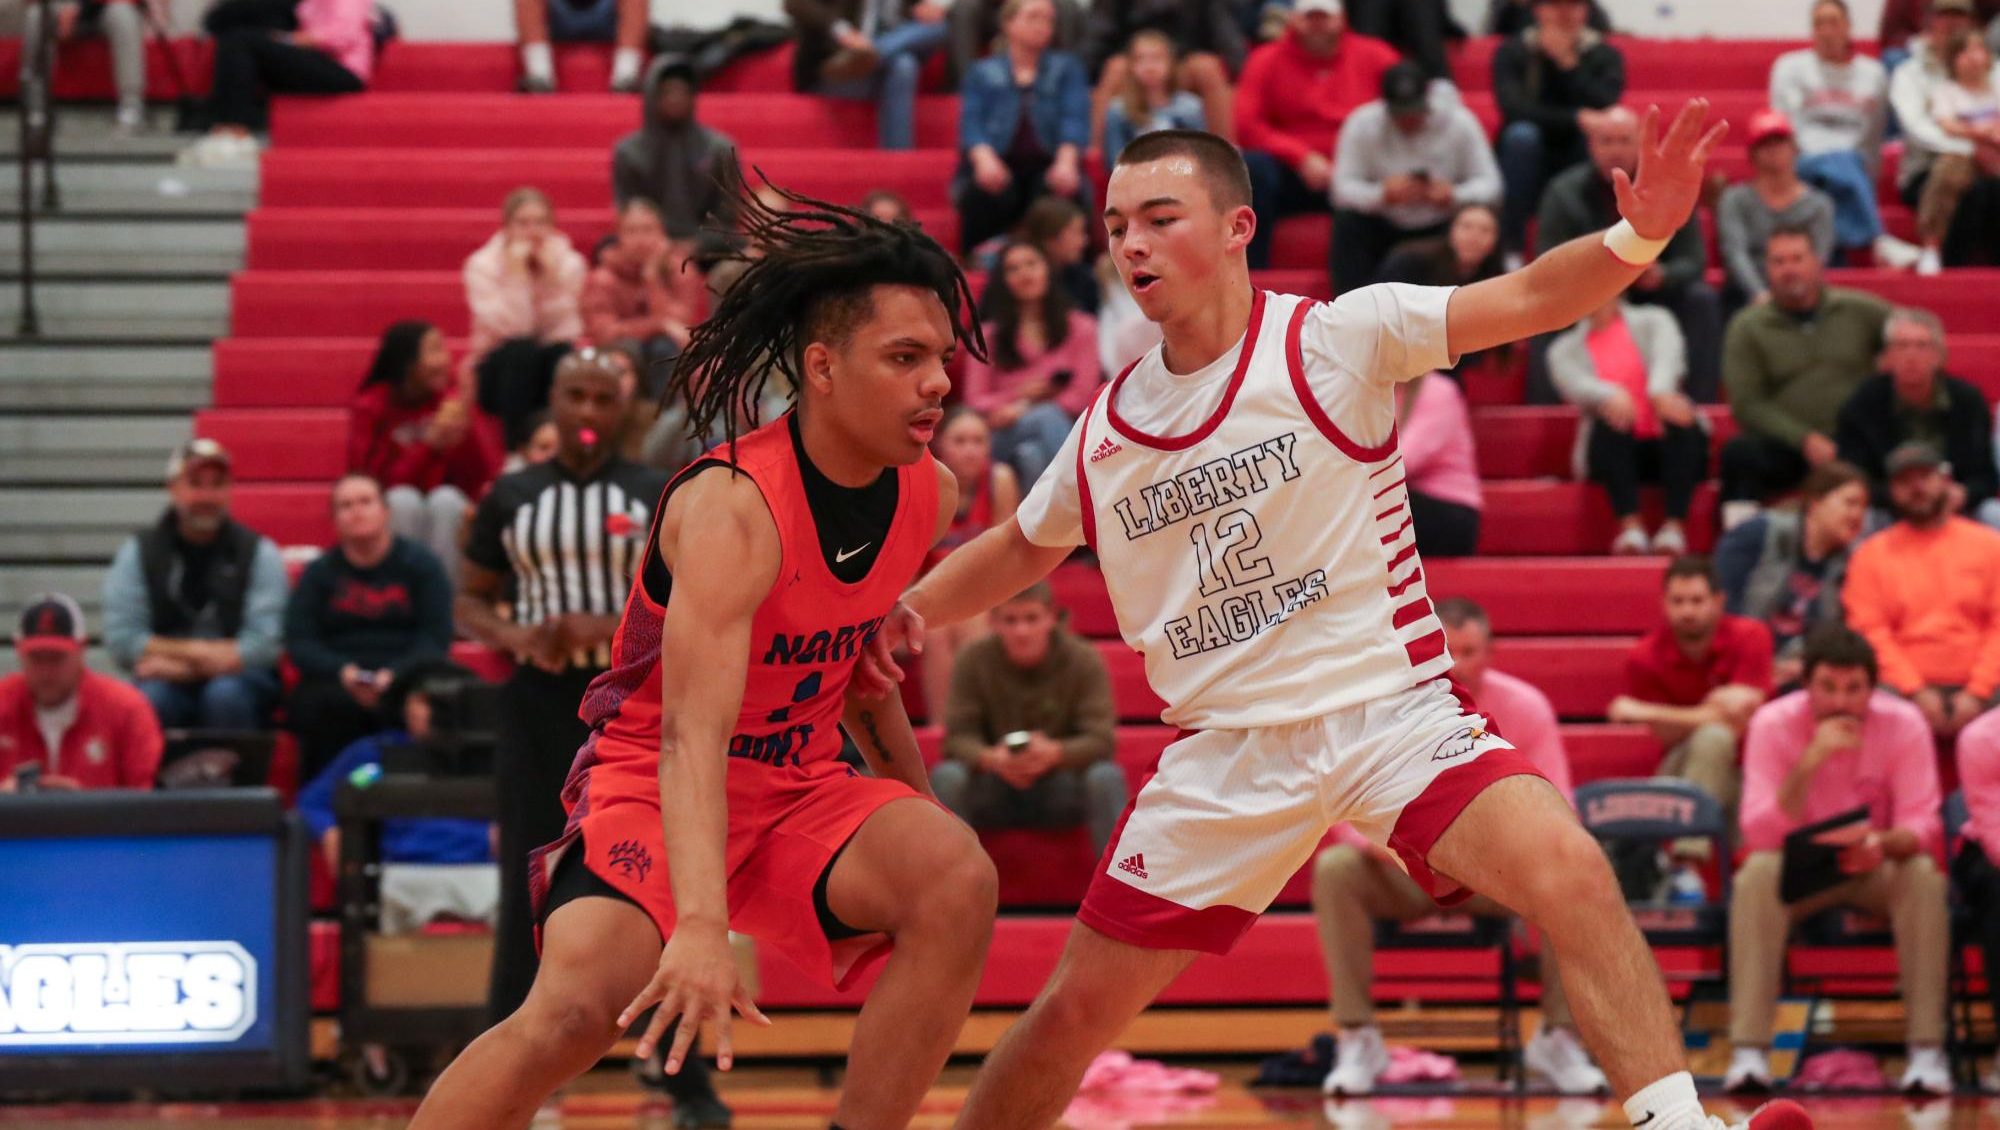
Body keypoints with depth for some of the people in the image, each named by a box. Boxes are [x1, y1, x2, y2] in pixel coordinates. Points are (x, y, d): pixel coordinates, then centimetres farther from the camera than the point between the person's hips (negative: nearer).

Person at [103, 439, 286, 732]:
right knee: (150, 701, -33)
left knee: (225, 696, -35)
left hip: (240, 677, -1)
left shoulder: (259, 552, 3)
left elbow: (263, 645, -7)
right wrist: (194, 652, -8)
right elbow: (121, 641, -1)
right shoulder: (138, 552, 7)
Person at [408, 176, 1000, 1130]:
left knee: (958, 880, -23)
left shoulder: (929, 494, -2)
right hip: (654, 781, -6)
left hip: (799, 784, 6)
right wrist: (701, 927, -49)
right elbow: (693, 732, -37)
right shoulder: (732, 509, -26)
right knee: (580, 1006, -29)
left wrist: (914, 797, 17)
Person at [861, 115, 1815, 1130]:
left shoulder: (1334, 340, -7)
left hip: (1390, 704, -4)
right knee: (1077, 1011, 6)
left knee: (1567, 870, -30)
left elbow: (1528, 299, -17)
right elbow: (1023, 549, 25)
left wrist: (1637, 236, -37)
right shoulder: (1108, 429, 6)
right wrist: (907, 611, 7)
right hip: (1228, 752, 4)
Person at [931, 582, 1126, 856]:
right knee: (945, 777, -29)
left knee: (1106, 777, -31)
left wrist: (1054, 753, -38)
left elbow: (1101, 739, -17)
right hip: (994, 791, 0)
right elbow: (958, 738, -12)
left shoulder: (1083, 660, -10)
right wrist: (989, 758, -35)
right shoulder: (973, 660, -8)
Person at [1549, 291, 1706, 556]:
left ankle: (1675, 525, -41)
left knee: (1683, 424, -31)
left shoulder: (1653, 321, 12)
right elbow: (1575, 385, -10)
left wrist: (1661, 390, -36)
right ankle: (1630, 525, -42)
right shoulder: (1564, 350, 13)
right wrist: (1610, 396, -35)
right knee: (1610, 424, -31)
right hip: (1616, 451, 0)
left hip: (1668, 445, 0)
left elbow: (1668, 355, -11)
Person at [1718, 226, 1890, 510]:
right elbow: (1746, 404, -1)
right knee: (1740, 452, -33)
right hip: (1785, 449, 0)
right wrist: (1805, 439, -12)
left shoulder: (1861, 311, 10)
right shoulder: (1747, 327, 7)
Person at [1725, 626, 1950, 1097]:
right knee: (1757, 874, -33)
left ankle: (1927, 1051, -30)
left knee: (1923, 876, -32)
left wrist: (1884, 844, -43)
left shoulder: (1903, 724, -14)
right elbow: (1759, 833, -24)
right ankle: (1748, 1051, -35)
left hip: (1876, 867, 0)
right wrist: (1810, 761, -37)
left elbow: (1921, 828, -18)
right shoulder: (1774, 724, -16)